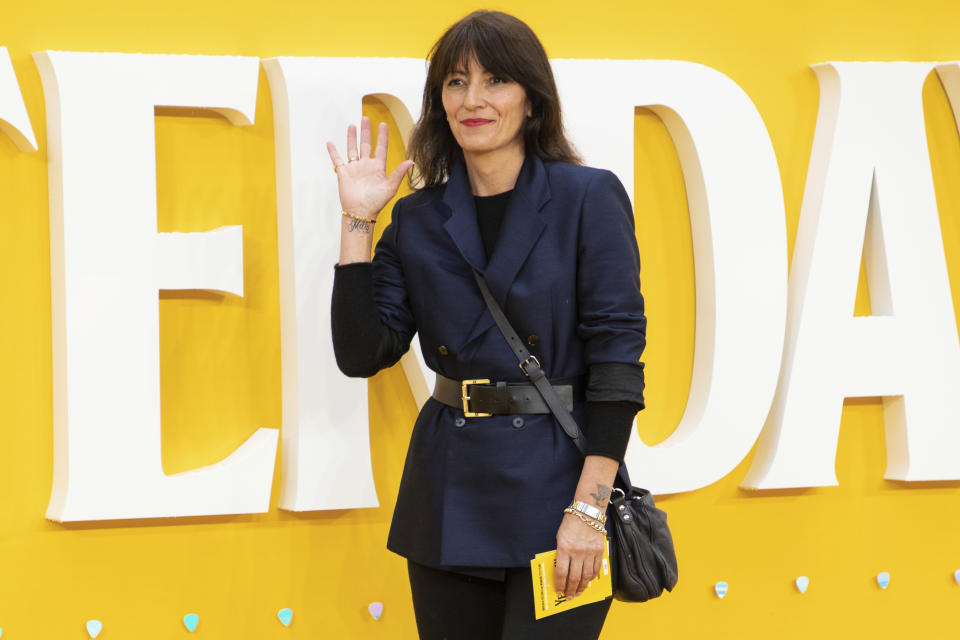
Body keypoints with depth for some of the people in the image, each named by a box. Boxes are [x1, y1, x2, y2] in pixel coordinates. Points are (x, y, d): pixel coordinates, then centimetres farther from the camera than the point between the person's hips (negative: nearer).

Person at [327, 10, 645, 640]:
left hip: (552, 486, -4)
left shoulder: (589, 197, -5)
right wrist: (358, 220, -2)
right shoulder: (418, 218, 7)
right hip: (451, 494, 4)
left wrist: (590, 506, -15)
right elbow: (362, 353, 1)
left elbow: (618, 351, -9)